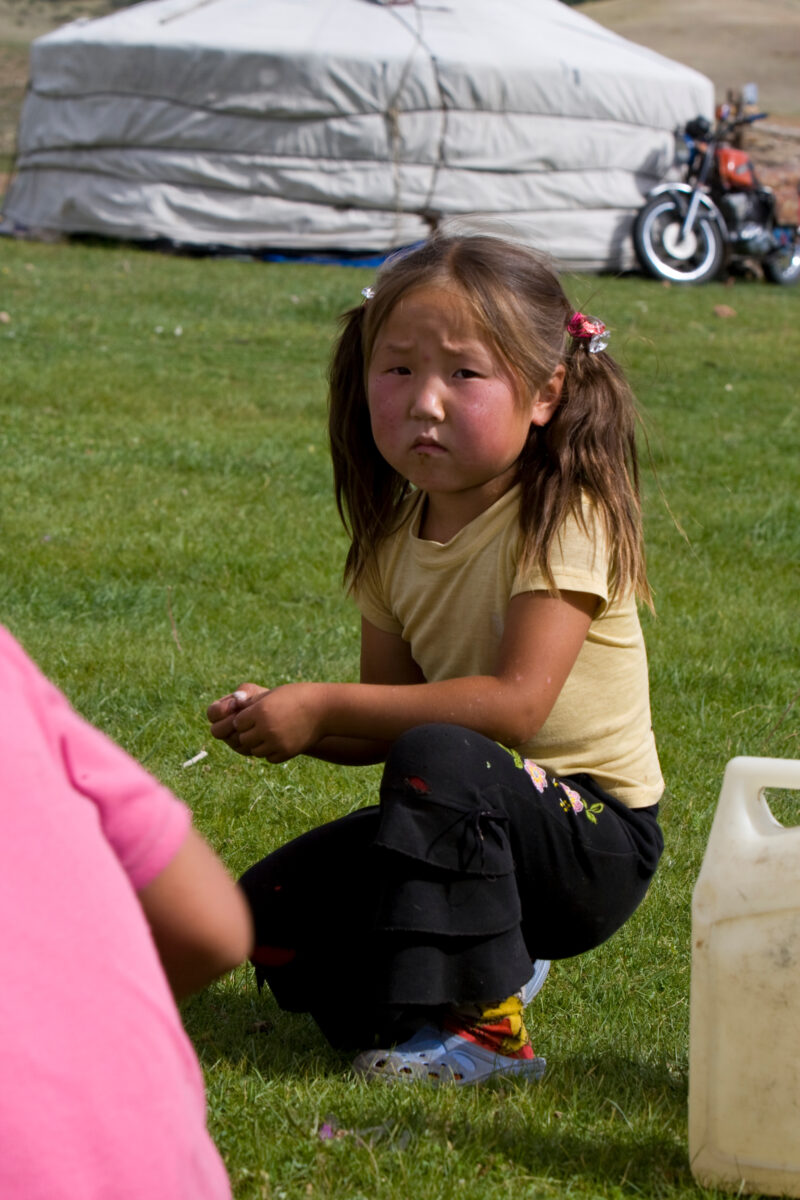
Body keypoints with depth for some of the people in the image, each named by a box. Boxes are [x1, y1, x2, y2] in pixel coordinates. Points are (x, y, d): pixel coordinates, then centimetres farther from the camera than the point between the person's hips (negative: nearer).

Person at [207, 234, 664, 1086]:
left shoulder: (563, 521, -18)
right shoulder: (399, 536, 4)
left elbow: (515, 701, -27)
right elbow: (384, 719, 7)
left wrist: (325, 707, -25)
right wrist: (287, 721, -16)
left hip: (597, 838, -7)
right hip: (479, 824, 7)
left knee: (438, 759, -35)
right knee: (271, 911, -4)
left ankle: (482, 1027, -22)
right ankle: (492, 961, 13)